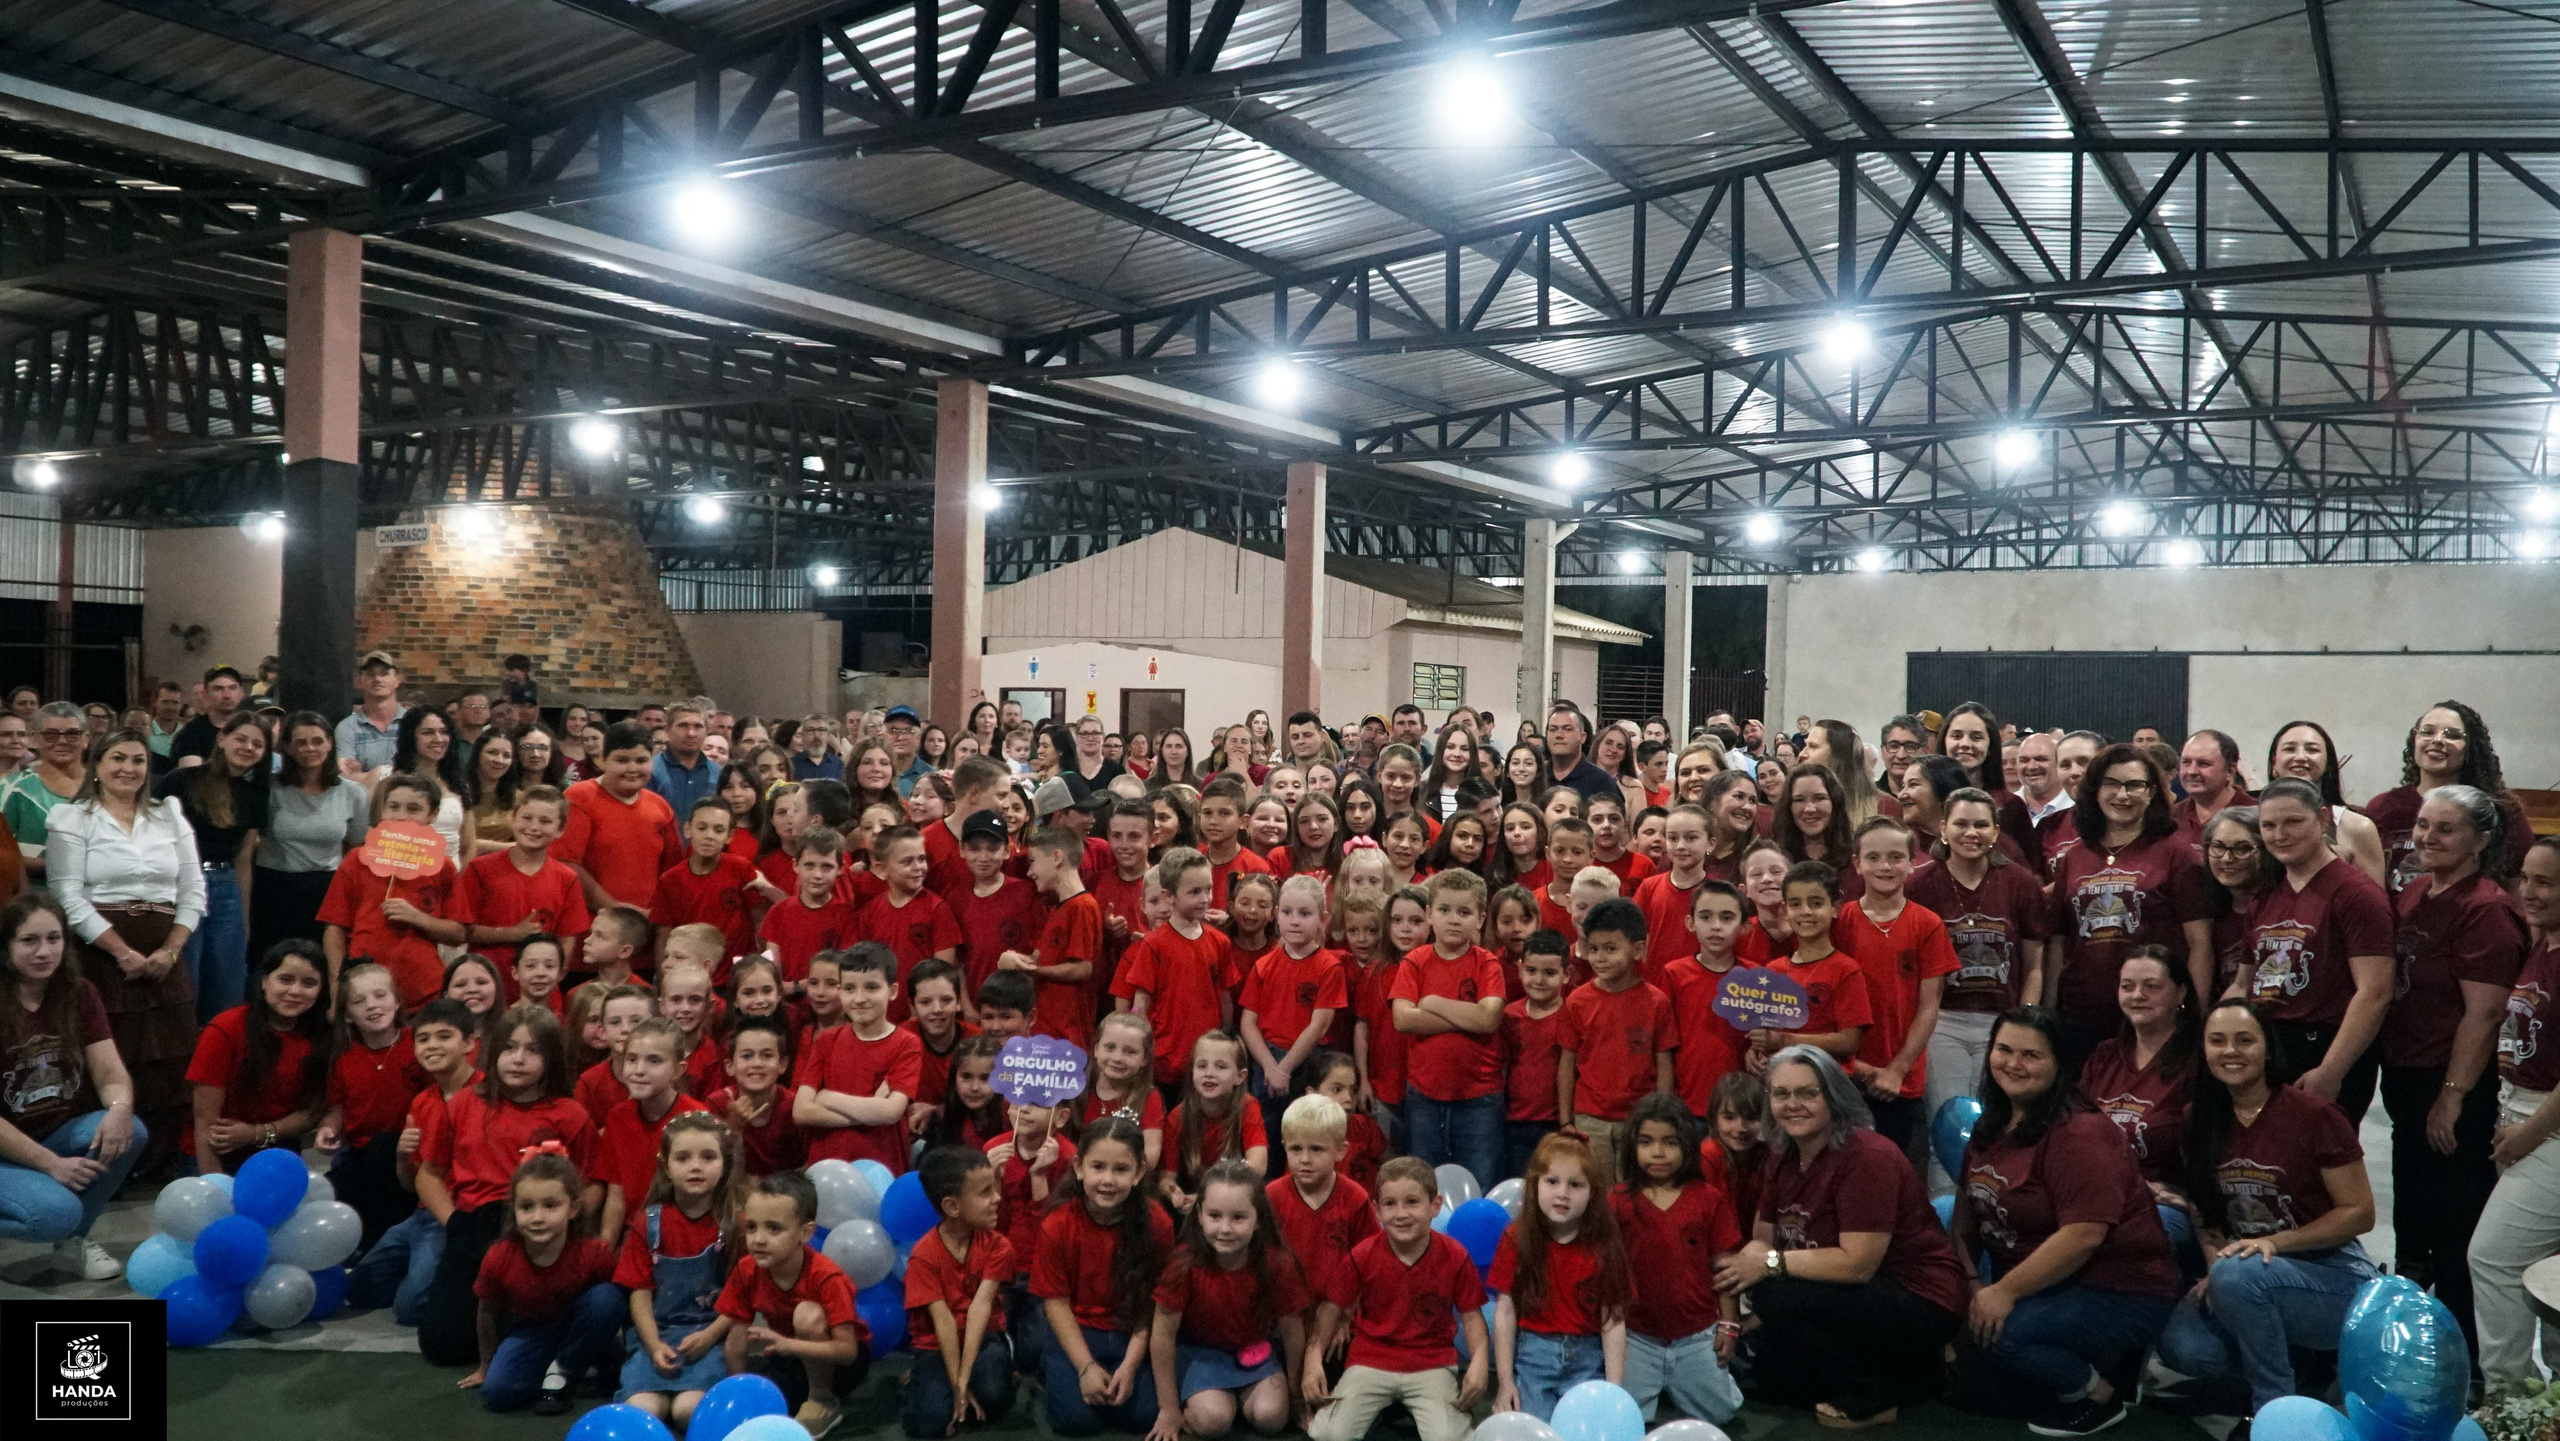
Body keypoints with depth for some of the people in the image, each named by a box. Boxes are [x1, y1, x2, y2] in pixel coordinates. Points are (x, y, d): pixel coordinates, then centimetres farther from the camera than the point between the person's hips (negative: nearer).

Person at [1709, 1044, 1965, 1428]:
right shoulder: (1783, 1156, 4)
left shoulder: (1867, 1157, -23)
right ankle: (1897, 1374, 17)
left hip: (1920, 1303, -9)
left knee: (1777, 1296, -25)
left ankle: (1873, 1397, -7)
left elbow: (1857, 1263, -27)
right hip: (1859, 1297, 9)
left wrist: (1771, 1264, -23)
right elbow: (1763, 1240, 3)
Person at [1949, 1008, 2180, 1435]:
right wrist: (1972, 1283, -7)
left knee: (1993, 1335, -28)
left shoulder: (2079, 1133, -20)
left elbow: (2083, 1236, -28)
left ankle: (2098, 1393, -3)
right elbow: (1967, 1209, 10)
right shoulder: (1990, 1128, 7)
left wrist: (2004, 1292, -25)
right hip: (2040, 1288, 9)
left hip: (2121, 1293, -9)